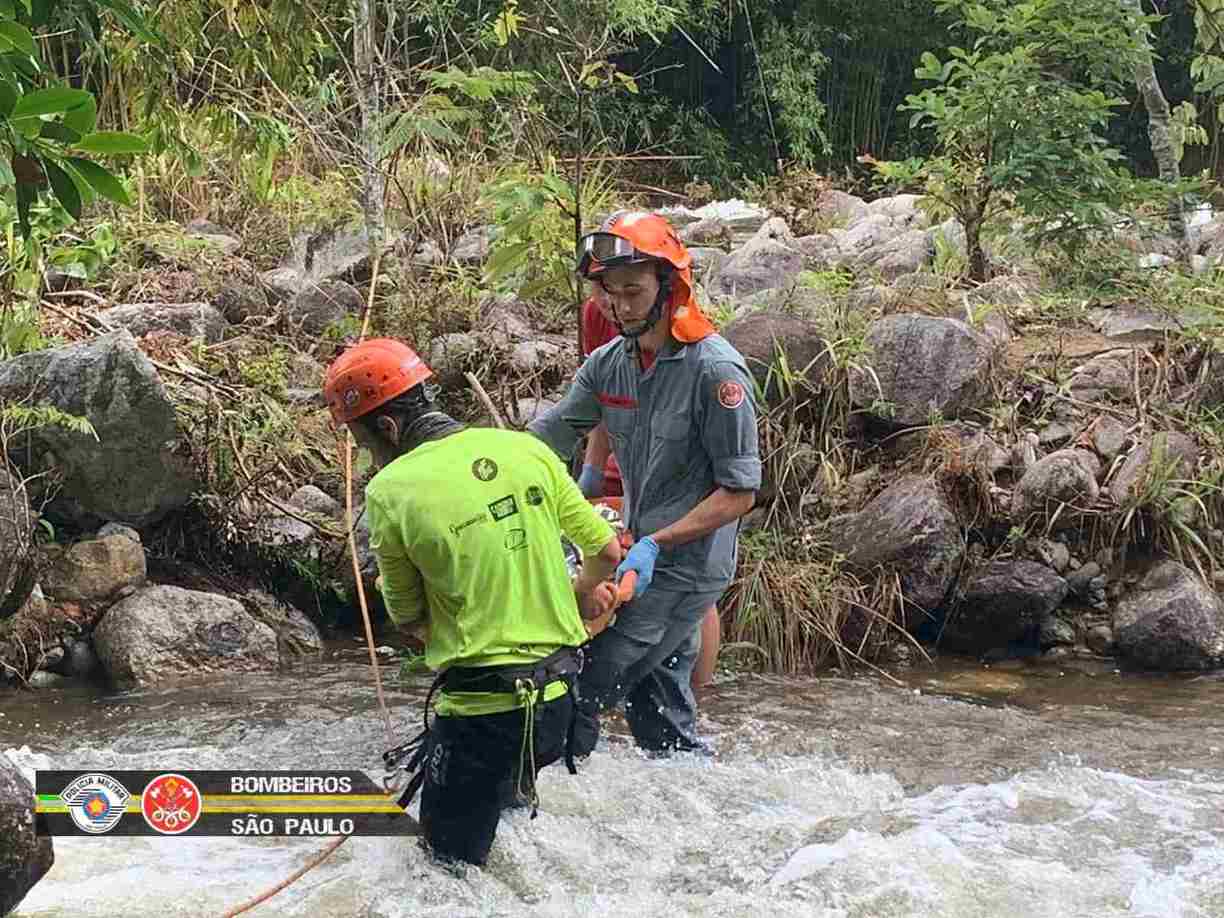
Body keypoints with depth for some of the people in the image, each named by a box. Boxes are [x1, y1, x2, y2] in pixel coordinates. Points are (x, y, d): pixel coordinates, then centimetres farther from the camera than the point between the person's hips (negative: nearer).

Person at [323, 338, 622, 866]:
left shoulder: (390, 491, -12)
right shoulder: (527, 450, 1)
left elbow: (406, 615, -1)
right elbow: (606, 551, 9)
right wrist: (580, 595, 31)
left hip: (481, 713, -6)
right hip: (559, 704, 6)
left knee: (451, 868, 6)